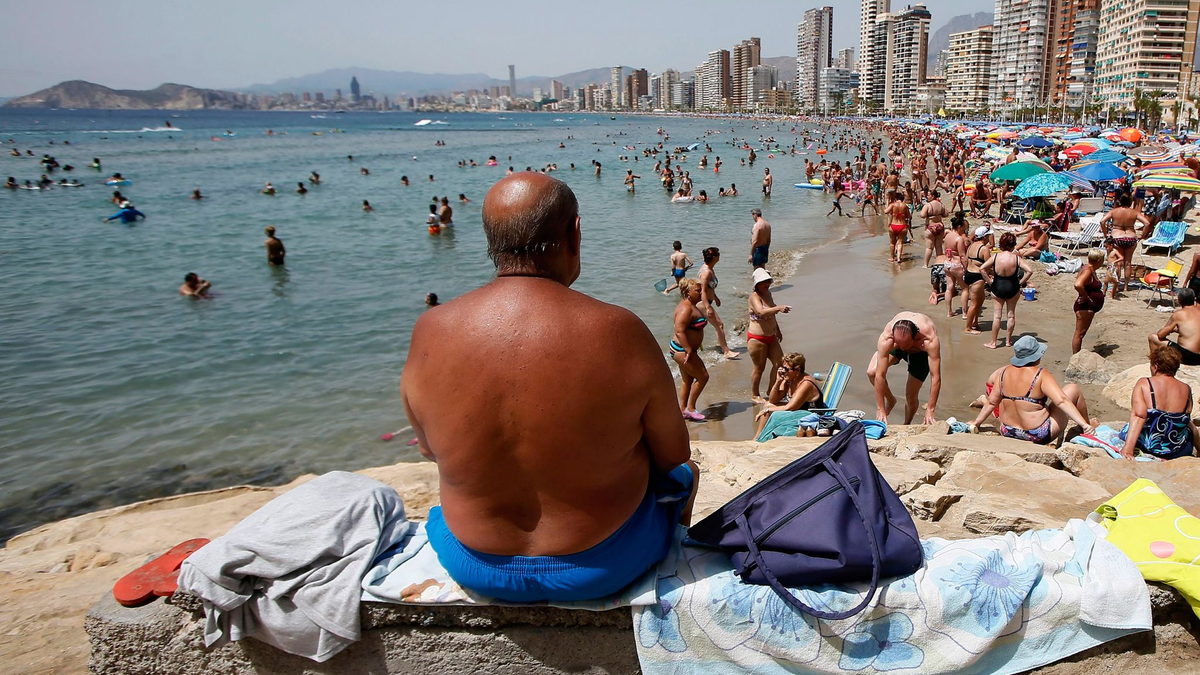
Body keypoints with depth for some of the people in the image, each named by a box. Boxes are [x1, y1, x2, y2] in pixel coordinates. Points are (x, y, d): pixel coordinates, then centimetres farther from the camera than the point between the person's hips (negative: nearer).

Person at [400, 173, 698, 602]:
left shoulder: (430, 334, -17)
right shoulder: (620, 333, -26)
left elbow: (429, 448, 0)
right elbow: (673, 455, -11)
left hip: (477, 568, 3)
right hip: (605, 568, -2)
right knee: (684, 472, 29)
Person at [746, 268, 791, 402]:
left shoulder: (768, 293, 9)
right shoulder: (754, 297, -19)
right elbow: (762, 311, -39)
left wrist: (777, 330, 27)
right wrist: (778, 308, -51)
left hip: (771, 337, 9)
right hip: (757, 339, -9)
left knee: (779, 363, 9)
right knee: (759, 367, 3)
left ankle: (771, 390, 27)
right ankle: (754, 395, 21)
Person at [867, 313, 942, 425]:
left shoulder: (930, 340, -45)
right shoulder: (886, 339, -42)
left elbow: (936, 377, -40)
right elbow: (880, 376, -39)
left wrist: (930, 409, -39)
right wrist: (880, 410, -36)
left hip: (921, 351, -1)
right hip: (894, 346, 1)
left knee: (911, 395, -5)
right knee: (872, 372, -21)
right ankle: (890, 400, 9)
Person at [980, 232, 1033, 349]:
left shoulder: (995, 257, -11)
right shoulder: (1017, 258, -12)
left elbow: (981, 269, -15)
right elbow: (1029, 271, -19)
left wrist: (989, 281, -6)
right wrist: (1021, 283, -6)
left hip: (997, 288, 0)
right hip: (1012, 288, 0)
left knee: (997, 315, 8)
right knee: (1011, 315, 14)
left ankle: (993, 342, 12)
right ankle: (1009, 341, 24)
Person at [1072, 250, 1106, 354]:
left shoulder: (1091, 270, 11)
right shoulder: (1087, 271, -19)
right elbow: (1078, 285, -36)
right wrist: (1086, 297, -22)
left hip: (1089, 307, 11)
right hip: (1085, 307, -11)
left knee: (1081, 333, 16)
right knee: (1079, 333, -5)